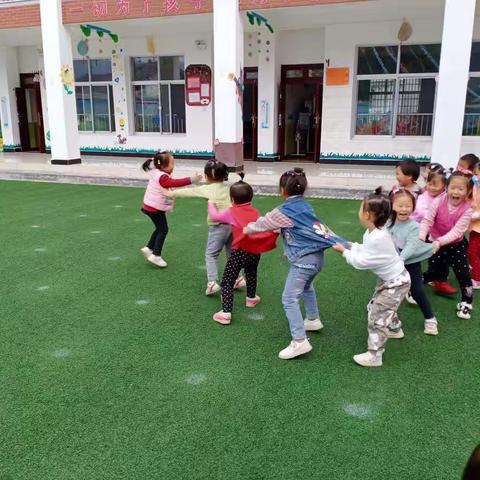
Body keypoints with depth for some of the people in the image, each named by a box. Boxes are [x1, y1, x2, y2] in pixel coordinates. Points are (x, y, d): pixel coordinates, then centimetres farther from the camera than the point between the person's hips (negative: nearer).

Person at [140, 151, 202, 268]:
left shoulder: (158, 173, 7)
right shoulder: (162, 177, -25)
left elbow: (173, 183, 12)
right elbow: (175, 183, -39)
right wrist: (191, 179, -42)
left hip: (152, 206, 10)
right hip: (155, 208, -10)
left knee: (160, 228, 21)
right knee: (163, 230, -1)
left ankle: (149, 248, 27)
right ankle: (156, 255, 2)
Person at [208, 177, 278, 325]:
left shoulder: (231, 212, -1)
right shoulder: (256, 212, 9)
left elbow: (215, 216, 11)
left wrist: (211, 204, 28)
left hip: (240, 252, -5)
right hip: (255, 251, 5)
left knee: (227, 282, 0)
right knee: (251, 274, 33)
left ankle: (226, 313, -9)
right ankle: (251, 298, 54)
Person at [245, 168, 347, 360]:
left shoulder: (284, 212, -11)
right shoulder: (305, 206, 9)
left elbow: (263, 224, 1)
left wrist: (247, 229, 17)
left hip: (303, 260, -9)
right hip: (317, 256, 9)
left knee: (289, 299, -8)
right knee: (306, 287, 33)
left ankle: (300, 341, -12)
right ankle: (313, 320, 50)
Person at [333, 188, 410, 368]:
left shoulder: (377, 238, -34)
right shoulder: (374, 232, -4)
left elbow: (361, 262, -25)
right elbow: (366, 251, 10)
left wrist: (343, 251, -14)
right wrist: (350, 246, -3)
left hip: (396, 282, -10)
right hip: (389, 278, 10)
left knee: (377, 316, -7)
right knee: (377, 306, 28)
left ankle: (374, 355, 1)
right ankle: (395, 329, 52)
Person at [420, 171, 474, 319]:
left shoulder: (467, 209, -20)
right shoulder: (439, 201, -19)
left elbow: (456, 231, -27)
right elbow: (427, 221, -18)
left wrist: (439, 242, -40)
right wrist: (421, 237, -33)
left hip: (456, 245, 0)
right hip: (435, 243, 0)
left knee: (463, 272, -3)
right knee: (435, 272, -1)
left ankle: (466, 302, 18)